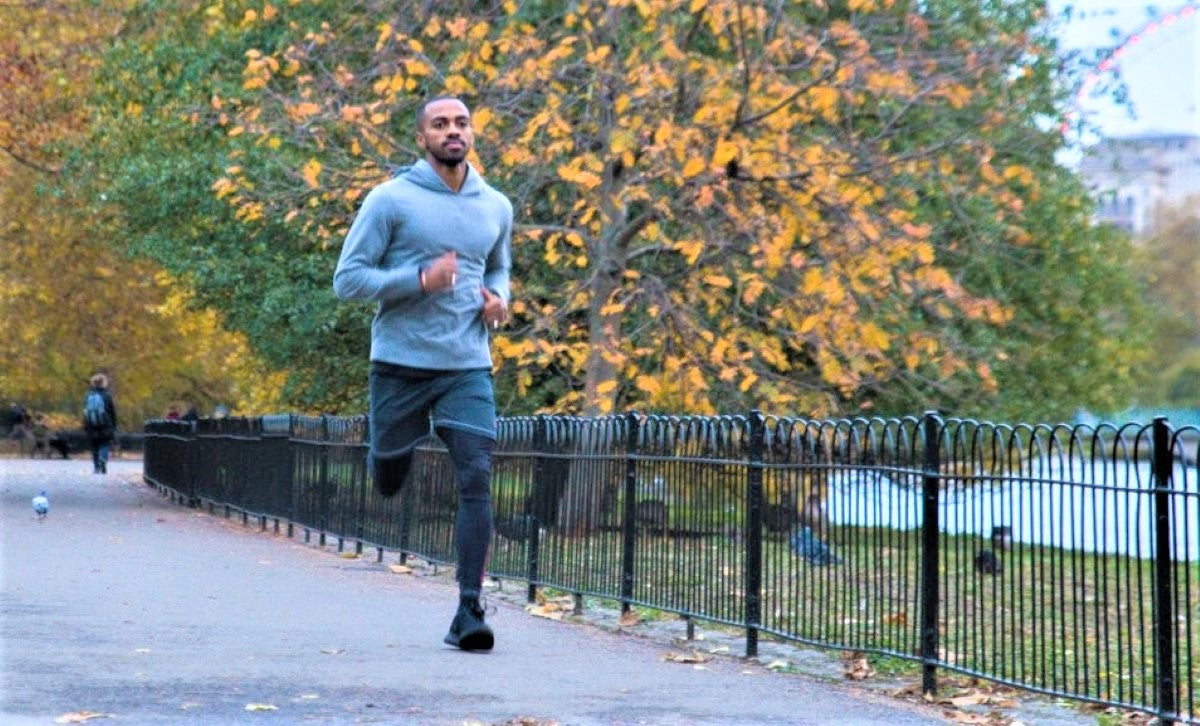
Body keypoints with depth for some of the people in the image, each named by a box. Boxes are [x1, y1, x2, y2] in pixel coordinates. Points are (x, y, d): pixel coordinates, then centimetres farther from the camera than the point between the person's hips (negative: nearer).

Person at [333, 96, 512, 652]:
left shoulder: (496, 207, 9)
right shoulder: (390, 200, -5)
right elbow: (347, 279, -6)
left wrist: (498, 298, 4)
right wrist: (420, 279, -19)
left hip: (468, 367, 2)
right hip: (400, 362, -2)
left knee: (477, 481, -12)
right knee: (388, 483, 13)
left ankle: (469, 612, -10)